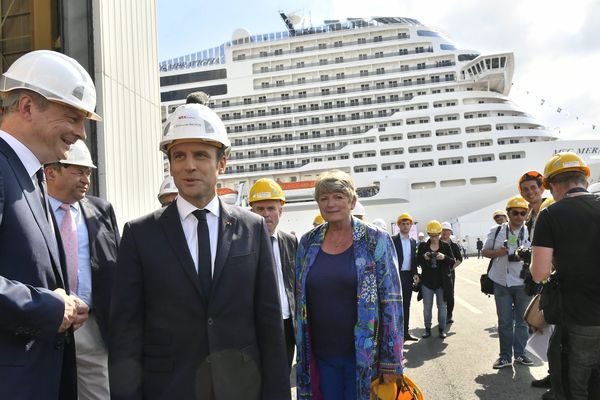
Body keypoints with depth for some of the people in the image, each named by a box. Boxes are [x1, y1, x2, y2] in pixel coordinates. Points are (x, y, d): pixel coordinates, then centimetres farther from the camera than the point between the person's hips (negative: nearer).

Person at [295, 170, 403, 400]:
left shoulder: (376, 241, -7)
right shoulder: (308, 243, 4)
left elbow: (391, 302, -7)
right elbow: (300, 299, 11)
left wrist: (391, 361, -9)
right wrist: (303, 350, 9)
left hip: (364, 355, -3)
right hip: (321, 356, 3)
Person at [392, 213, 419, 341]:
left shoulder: (413, 241, 13)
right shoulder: (393, 240, -6)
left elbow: (414, 259, 16)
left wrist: (415, 273, 4)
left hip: (409, 276, 6)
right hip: (397, 276, -6)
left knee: (406, 305, 11)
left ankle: (405, 332, 18)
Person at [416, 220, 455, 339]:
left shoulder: (446, 246, 2)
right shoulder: (423, 246, 2)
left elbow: (452, 262, 1)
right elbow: (418, 262, 3)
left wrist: (444, 257, -19)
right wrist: (424, 257, -18)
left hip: (442, 282, 0)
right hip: (427, 281, 0)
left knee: (442, 306, 8)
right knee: (427, 307, 6)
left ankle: (442, 329, 19)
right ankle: (427, 329, 17)